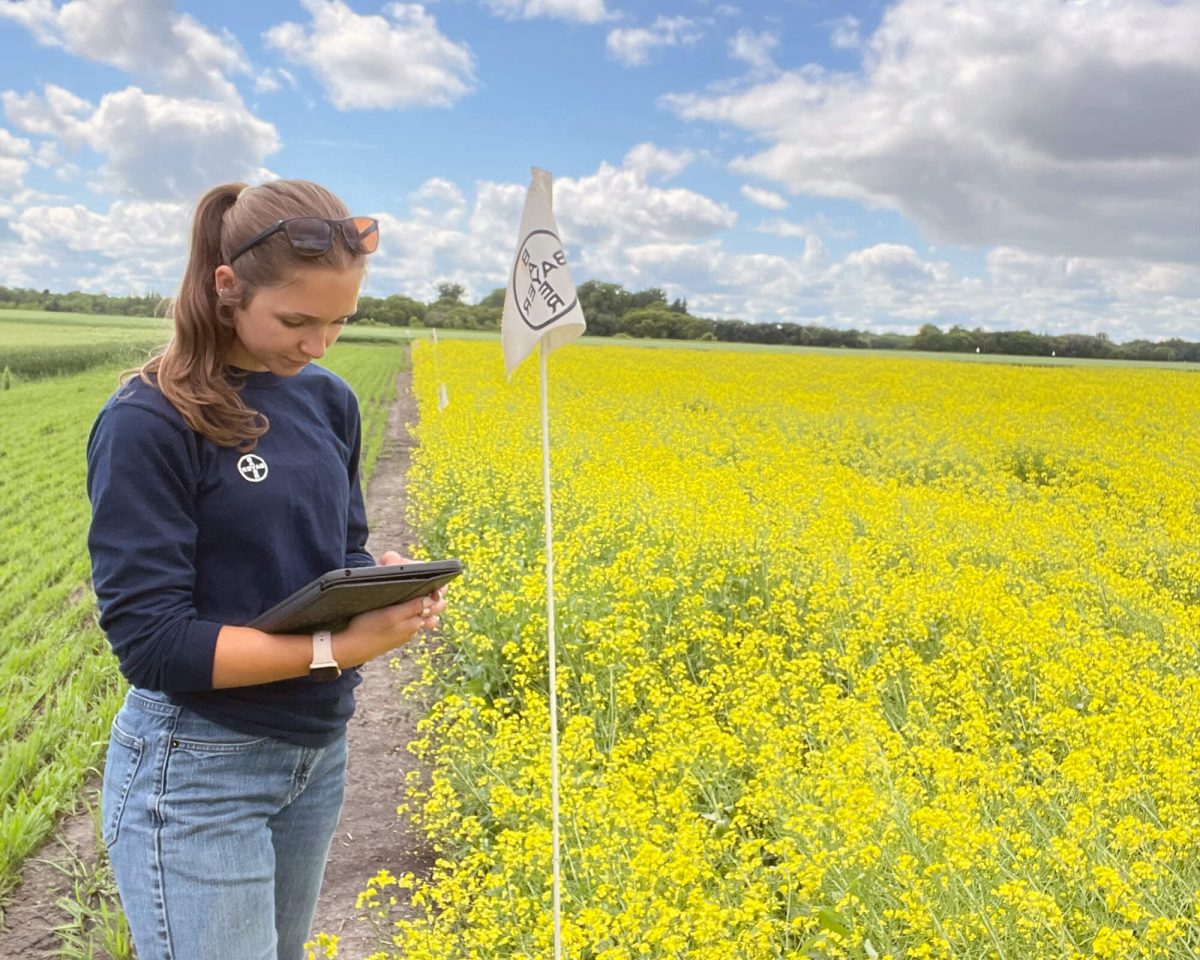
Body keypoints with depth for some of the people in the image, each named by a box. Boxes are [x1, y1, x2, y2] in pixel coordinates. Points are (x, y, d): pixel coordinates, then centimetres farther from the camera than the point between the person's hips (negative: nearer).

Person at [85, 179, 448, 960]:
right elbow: (151, 639, -20)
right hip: (195, 771, -6)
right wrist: (342, 648, -26)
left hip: (318, 749, 7)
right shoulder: (148, 423, -18)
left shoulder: (329, 401, 2)